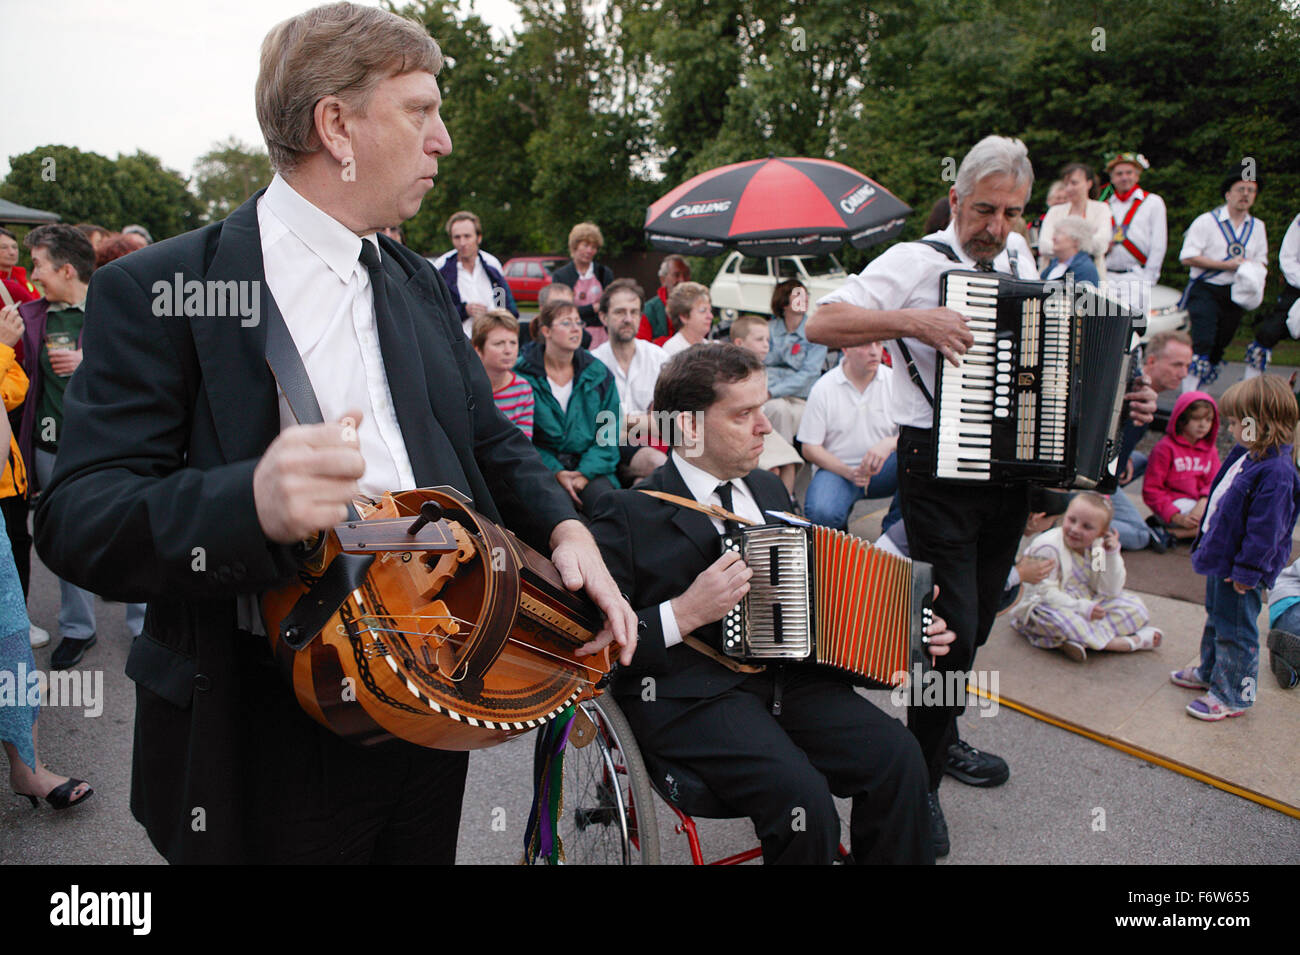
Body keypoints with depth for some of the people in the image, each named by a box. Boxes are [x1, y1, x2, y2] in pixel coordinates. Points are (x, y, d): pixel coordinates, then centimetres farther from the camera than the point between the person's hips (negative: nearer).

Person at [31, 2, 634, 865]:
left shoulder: (421, 283, 9)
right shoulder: (160, 290, -11)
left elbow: (490, 439, 13)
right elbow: (73, 518, -16)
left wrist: (565, 528, -6)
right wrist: (252, 503, -35)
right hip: (267, 739, -5)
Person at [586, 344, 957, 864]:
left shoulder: (768, 489, 15)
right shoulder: (627, 514, -9)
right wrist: (684, 614, -21)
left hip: (785, 674, 6)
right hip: (688, 694, -6)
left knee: (897, 755, -14)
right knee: (803, 797, -25)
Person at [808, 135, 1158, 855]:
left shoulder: (1021, 259, 12)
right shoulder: (918, 261, -9)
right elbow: (822, 324, -18)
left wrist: (1121, 397, 11)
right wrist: (911, 319, -28)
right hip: (938, 464, -7)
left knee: (977, 618, 17)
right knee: (953, 628, -8)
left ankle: (941, 737, 38)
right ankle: (920, 778, 10)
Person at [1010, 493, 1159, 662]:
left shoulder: (1098, 547, 1)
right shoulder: (1047, 547, -19)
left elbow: (1110, 592, -1)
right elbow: (1046, 593, -22)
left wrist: (1112, 556, -11)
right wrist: (1082, 607, -30)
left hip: (1085, 602, 7)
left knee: (1133, 605, -3)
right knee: (1058, 619, -39)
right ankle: (1130, 642, -28)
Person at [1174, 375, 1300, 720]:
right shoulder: (1246, 455, 5)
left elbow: (1266, 529, -26)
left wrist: (1247, 571, -22)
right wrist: (1206, 543, 22)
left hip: (1240, 569, -10)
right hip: (1221, 557, 10)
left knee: (1235, 631, 3)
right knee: (1215, 619, 25)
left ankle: (1232, 695, 16)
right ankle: (1209, 672, 42)